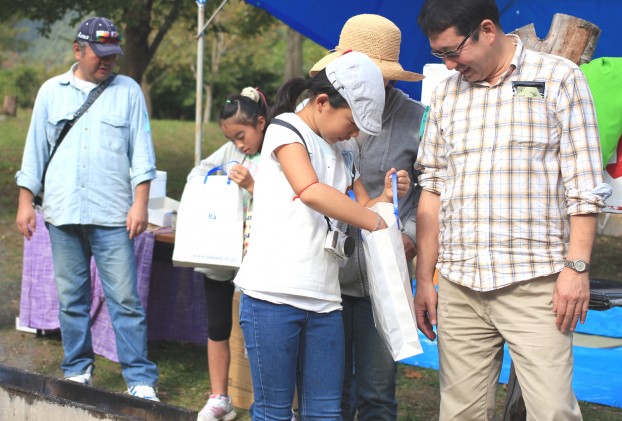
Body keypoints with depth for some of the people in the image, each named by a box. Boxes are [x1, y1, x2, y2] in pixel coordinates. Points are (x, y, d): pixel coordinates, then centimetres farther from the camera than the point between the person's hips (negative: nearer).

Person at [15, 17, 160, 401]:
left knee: (125, 299, -6)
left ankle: (141, 380, -2)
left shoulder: (128, 91, 6)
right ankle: (79, 370, 20)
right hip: (63, 213, 2)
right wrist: (26, 202, 8)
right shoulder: (52, 92, 11)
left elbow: (142, 151, 4)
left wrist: (140, 203, -5)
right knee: (71, 297, 7)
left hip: (112, 216, -2)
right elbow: (35, 150, 13)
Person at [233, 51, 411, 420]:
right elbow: (311, 192, -20)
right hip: (274, 295, -7)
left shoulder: (343, 154, 20)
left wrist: (386, 197, 1)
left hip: (324, 300, 7)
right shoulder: (286, 129, -3)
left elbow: (362, 209, 22)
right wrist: (378, 222, -16)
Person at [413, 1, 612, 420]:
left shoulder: (558, 78, 3)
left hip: (534, 284, -4)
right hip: (458, 287, 4)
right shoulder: (446, 94, 16)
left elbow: (583, 185, -1)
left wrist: (576, 266, -10)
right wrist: (424, 278, 12)